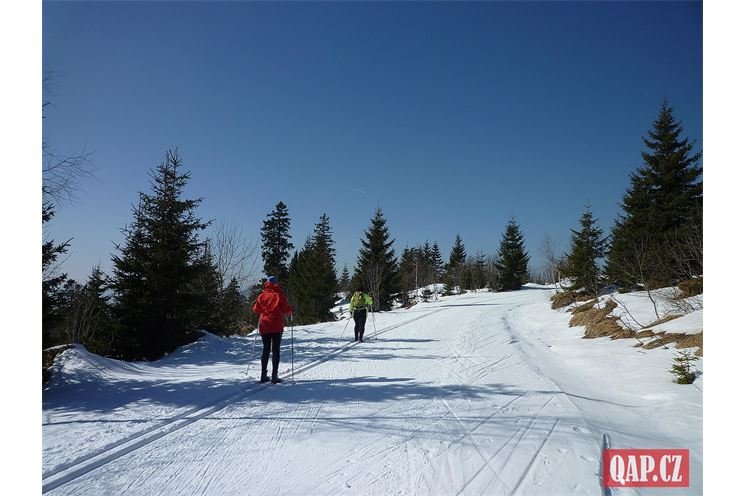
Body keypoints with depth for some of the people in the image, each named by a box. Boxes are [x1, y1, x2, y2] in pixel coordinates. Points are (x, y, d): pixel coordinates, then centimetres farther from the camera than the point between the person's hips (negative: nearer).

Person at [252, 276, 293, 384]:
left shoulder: (262, 295, 4)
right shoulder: (279, 294, -5)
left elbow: (256, 309, 7)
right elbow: (286, 309, -8)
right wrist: (290, 312, 14)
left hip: (264, 326, 3)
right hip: (277, 326, -3)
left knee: (266, 350, 13)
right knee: (276, 350, 0)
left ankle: (264, 375, 13)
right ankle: (274, 375, -5)